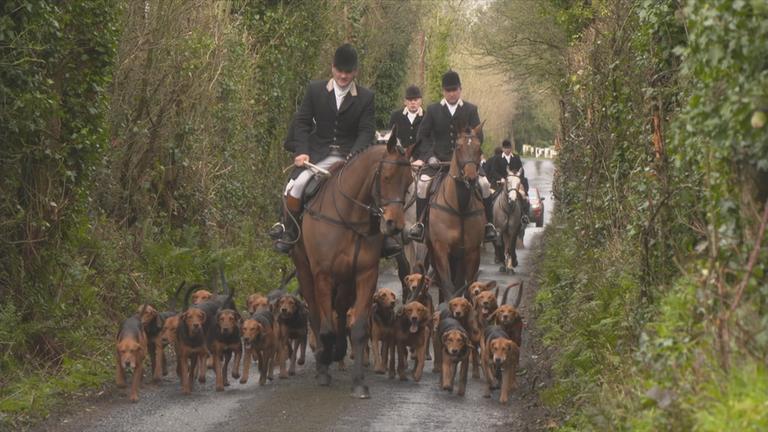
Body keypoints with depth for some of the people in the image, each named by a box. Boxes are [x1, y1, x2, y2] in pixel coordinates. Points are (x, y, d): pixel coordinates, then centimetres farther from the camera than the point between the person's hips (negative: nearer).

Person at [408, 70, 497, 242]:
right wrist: (429, 156, -9)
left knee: (484, 184, -21)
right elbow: (422, 136, 6)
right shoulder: (433, 110, 6)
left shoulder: (471, 110, 6)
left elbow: (478, 137, 2)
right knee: (423, 183, -24)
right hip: (439, 160, 0)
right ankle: (419, 223, -12)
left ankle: (488, 224, -8)